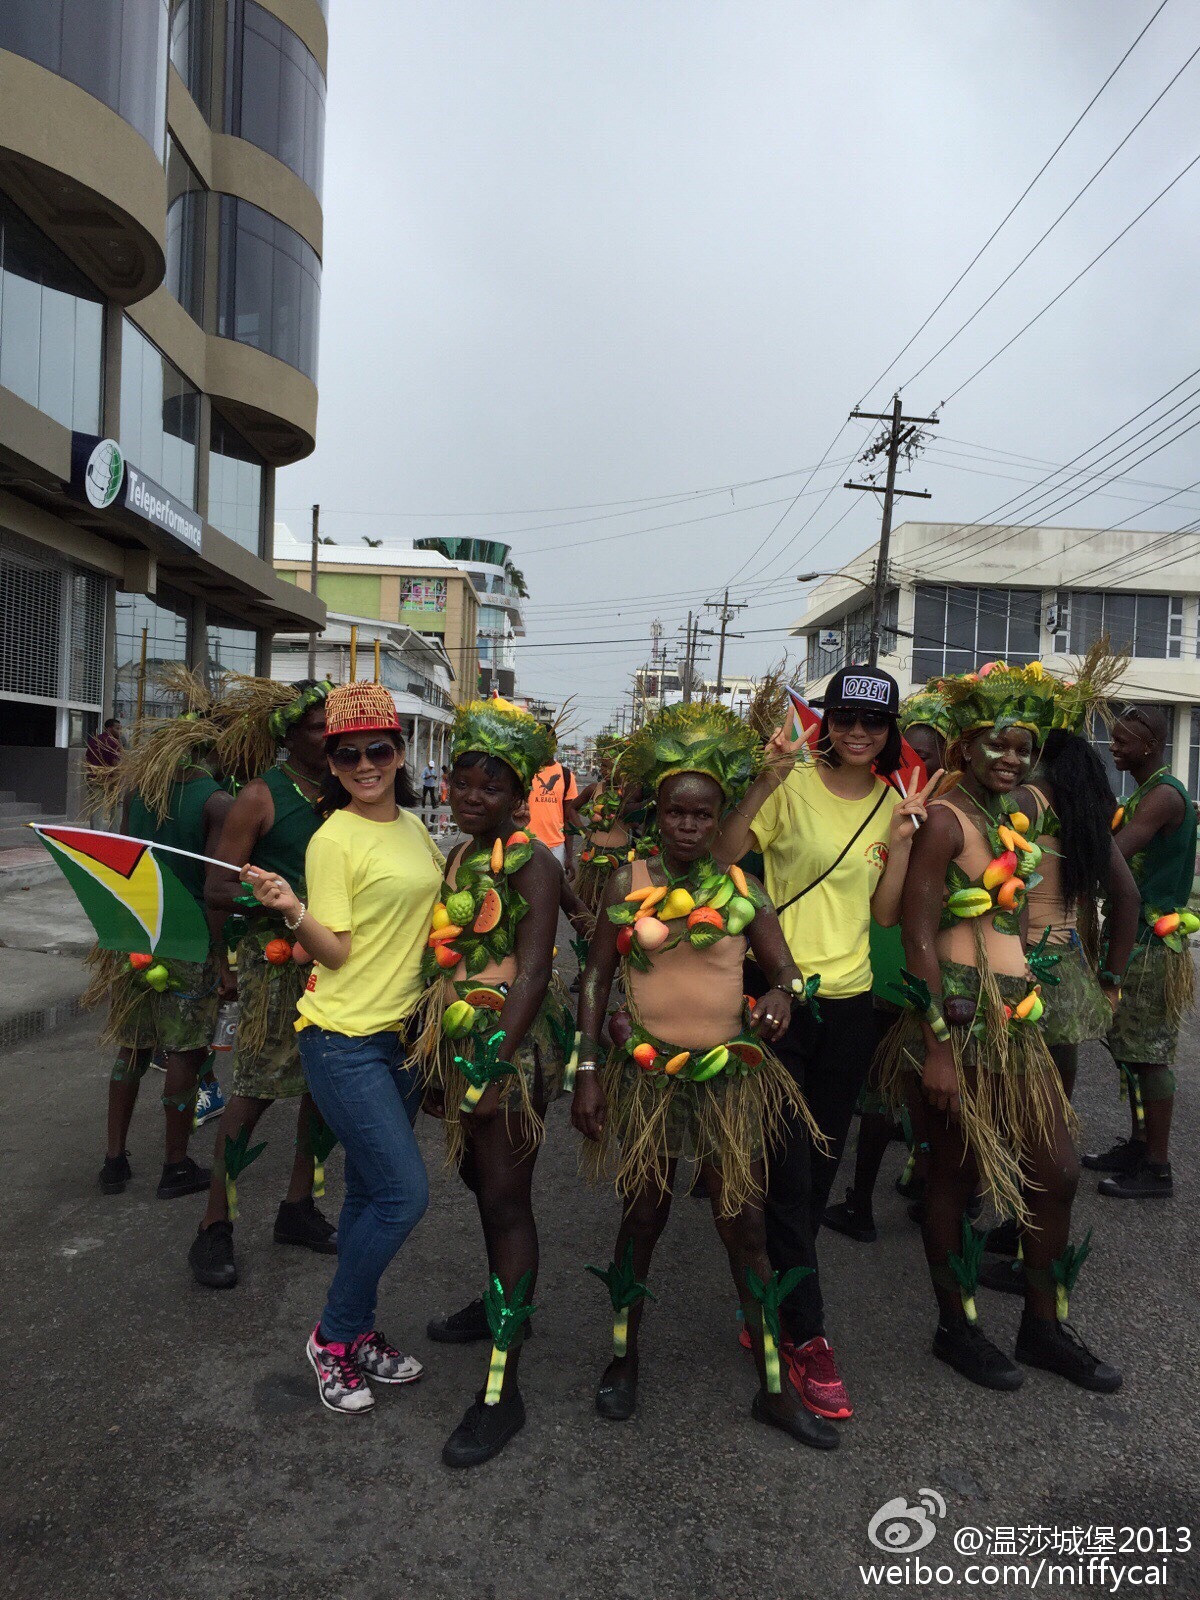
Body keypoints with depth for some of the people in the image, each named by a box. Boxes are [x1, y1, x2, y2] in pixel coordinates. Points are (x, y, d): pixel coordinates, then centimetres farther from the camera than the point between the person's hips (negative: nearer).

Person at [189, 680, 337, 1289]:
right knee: (255, 1089, -4)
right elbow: (217, 888, -11)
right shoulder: (262, 796, -8)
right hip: (275, 957, -6)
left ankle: (298, 1207, 27)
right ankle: (214, 1228, 10)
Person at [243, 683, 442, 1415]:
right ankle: (333, 1338, 14)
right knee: (405, 1193, -7)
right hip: (345, 1037, -7)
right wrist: (292, 910, -31)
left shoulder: (413, 826, 8)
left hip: (402, 1031, 7)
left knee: (372, 1192, 15)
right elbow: (336, 950, -15)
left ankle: (358, 1333, 32)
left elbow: (442, 890, 21)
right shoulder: (334, 839, -13)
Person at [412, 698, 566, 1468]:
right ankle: (504, 1303, 45)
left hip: (511, 1043, -8)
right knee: (480, 1176, 22)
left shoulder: (531, 863, -13)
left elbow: (531, 973, -20)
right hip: (459, 1042, 8)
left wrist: (494, 1069, -25)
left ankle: (503, 1389, 4)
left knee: (506, 1196, -4)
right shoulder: (458, 859, 11)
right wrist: (438, 1062, 19)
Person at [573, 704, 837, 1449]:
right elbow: (597, 975, 0)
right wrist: (589, 1069, -4)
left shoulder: (743, 888, 0)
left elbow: (786, 967, -1)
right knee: (642, 1218, 11)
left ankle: (776, 1388, 20)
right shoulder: (627, 882, -3)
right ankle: (625, 1359, 33)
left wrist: (784, 992, -25)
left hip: (731, 1075, 1)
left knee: (745, 1224, 6)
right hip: (646, 1073, -1)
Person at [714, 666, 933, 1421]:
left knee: (820, 1167, 15)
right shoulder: (795, 785, -8)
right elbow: (724, 853, -18)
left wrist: (902, 840, -6)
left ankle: (772, 1308, 34)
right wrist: (765, 781, -27)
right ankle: (807, 1337, 12)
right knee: (789, 1172, -2)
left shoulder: (892, 803, 6)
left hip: (850, 998, 6)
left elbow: (885, 915, 5)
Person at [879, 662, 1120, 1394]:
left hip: (1017, 1015, 8)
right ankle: (958, 1328, 26)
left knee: (1058, 1170, 13)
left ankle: (1046, 1326, 31)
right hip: (960, 1014, -8)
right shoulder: (946, 818, -13)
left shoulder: (1013, 814, 11)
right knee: (956, 1175, 7)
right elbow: (919, 936, -17)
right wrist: (935, 1049, -19)